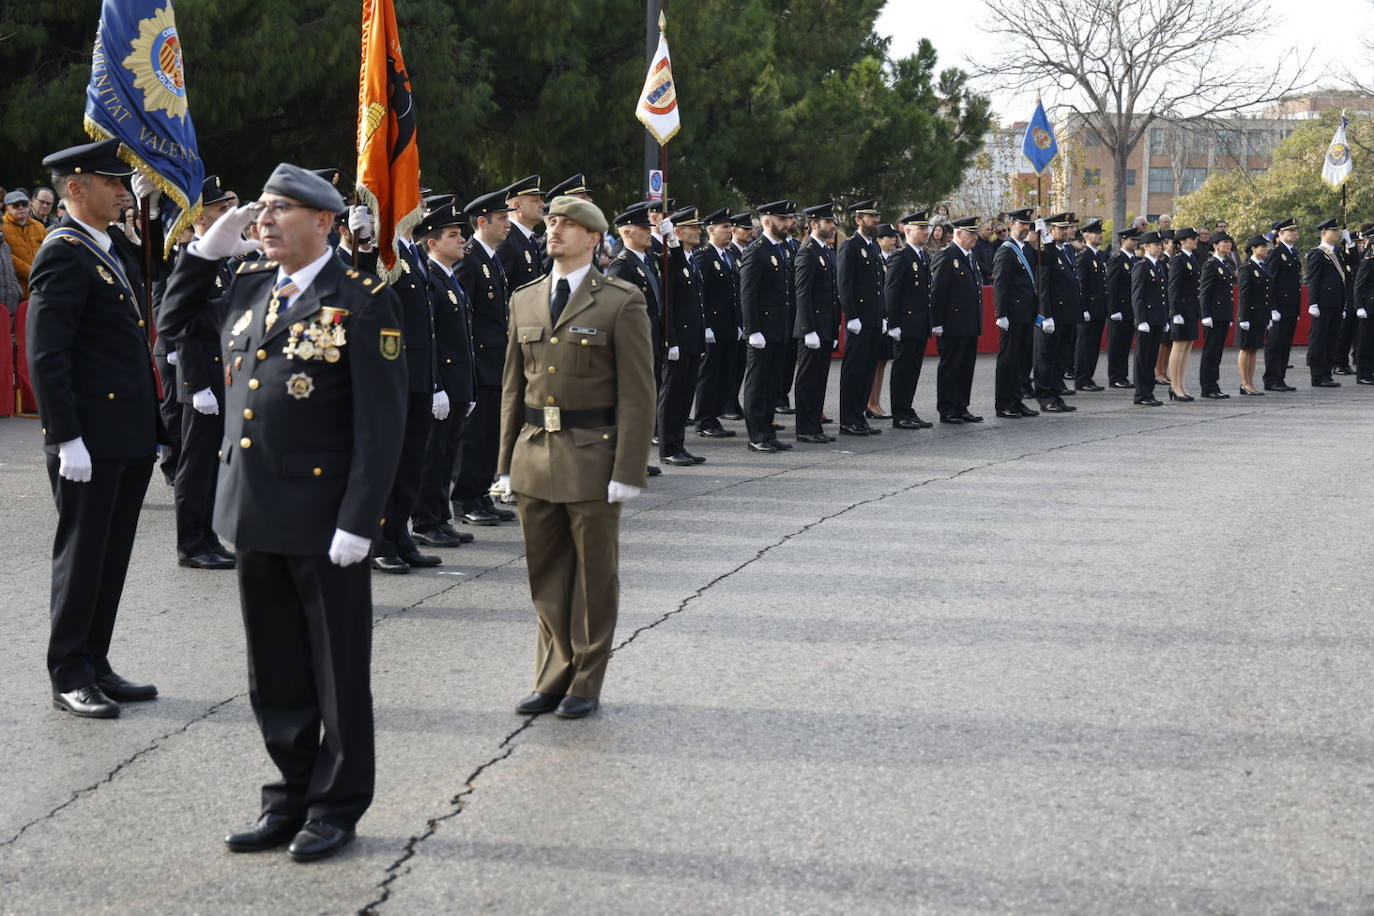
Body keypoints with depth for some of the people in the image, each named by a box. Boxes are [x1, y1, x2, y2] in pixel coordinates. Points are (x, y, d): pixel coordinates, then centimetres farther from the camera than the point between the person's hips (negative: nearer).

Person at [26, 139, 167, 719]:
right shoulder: (64, 256, -13)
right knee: (82, 555, 1)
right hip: (90, 440, -9)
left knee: (113, 556, 13)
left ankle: (95, 666, 23)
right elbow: (45, 357, -17)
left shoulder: (116, 249, 14)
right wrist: (67, 439, -20)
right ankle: (69, 676, 11)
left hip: (129, 436, 9)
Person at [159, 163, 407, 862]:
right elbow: (175, 324, 26)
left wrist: (358, 520, -18)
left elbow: (381, 421, -13)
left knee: (337, 668, 7)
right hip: (254, 513, 7)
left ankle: (337, 806, 19)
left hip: (323, 515, -7)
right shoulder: (248, 287, 10)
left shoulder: (363, 302, -10)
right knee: (274, 671, 15)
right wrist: (206, 249, 11)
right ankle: (292, 798, 27)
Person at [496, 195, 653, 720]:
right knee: (546, 578, 11)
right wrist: (507, 461, 10)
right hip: (535, 455, 5)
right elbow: (513, 387, 15)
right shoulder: (525, 301, 11)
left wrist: (627, 472, -13)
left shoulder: (621, 302, -5)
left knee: (594, 578, 6)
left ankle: (585, 685, 16)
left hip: (592, 457, -5)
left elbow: (637, 394, -8)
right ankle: (553, 679, 23)